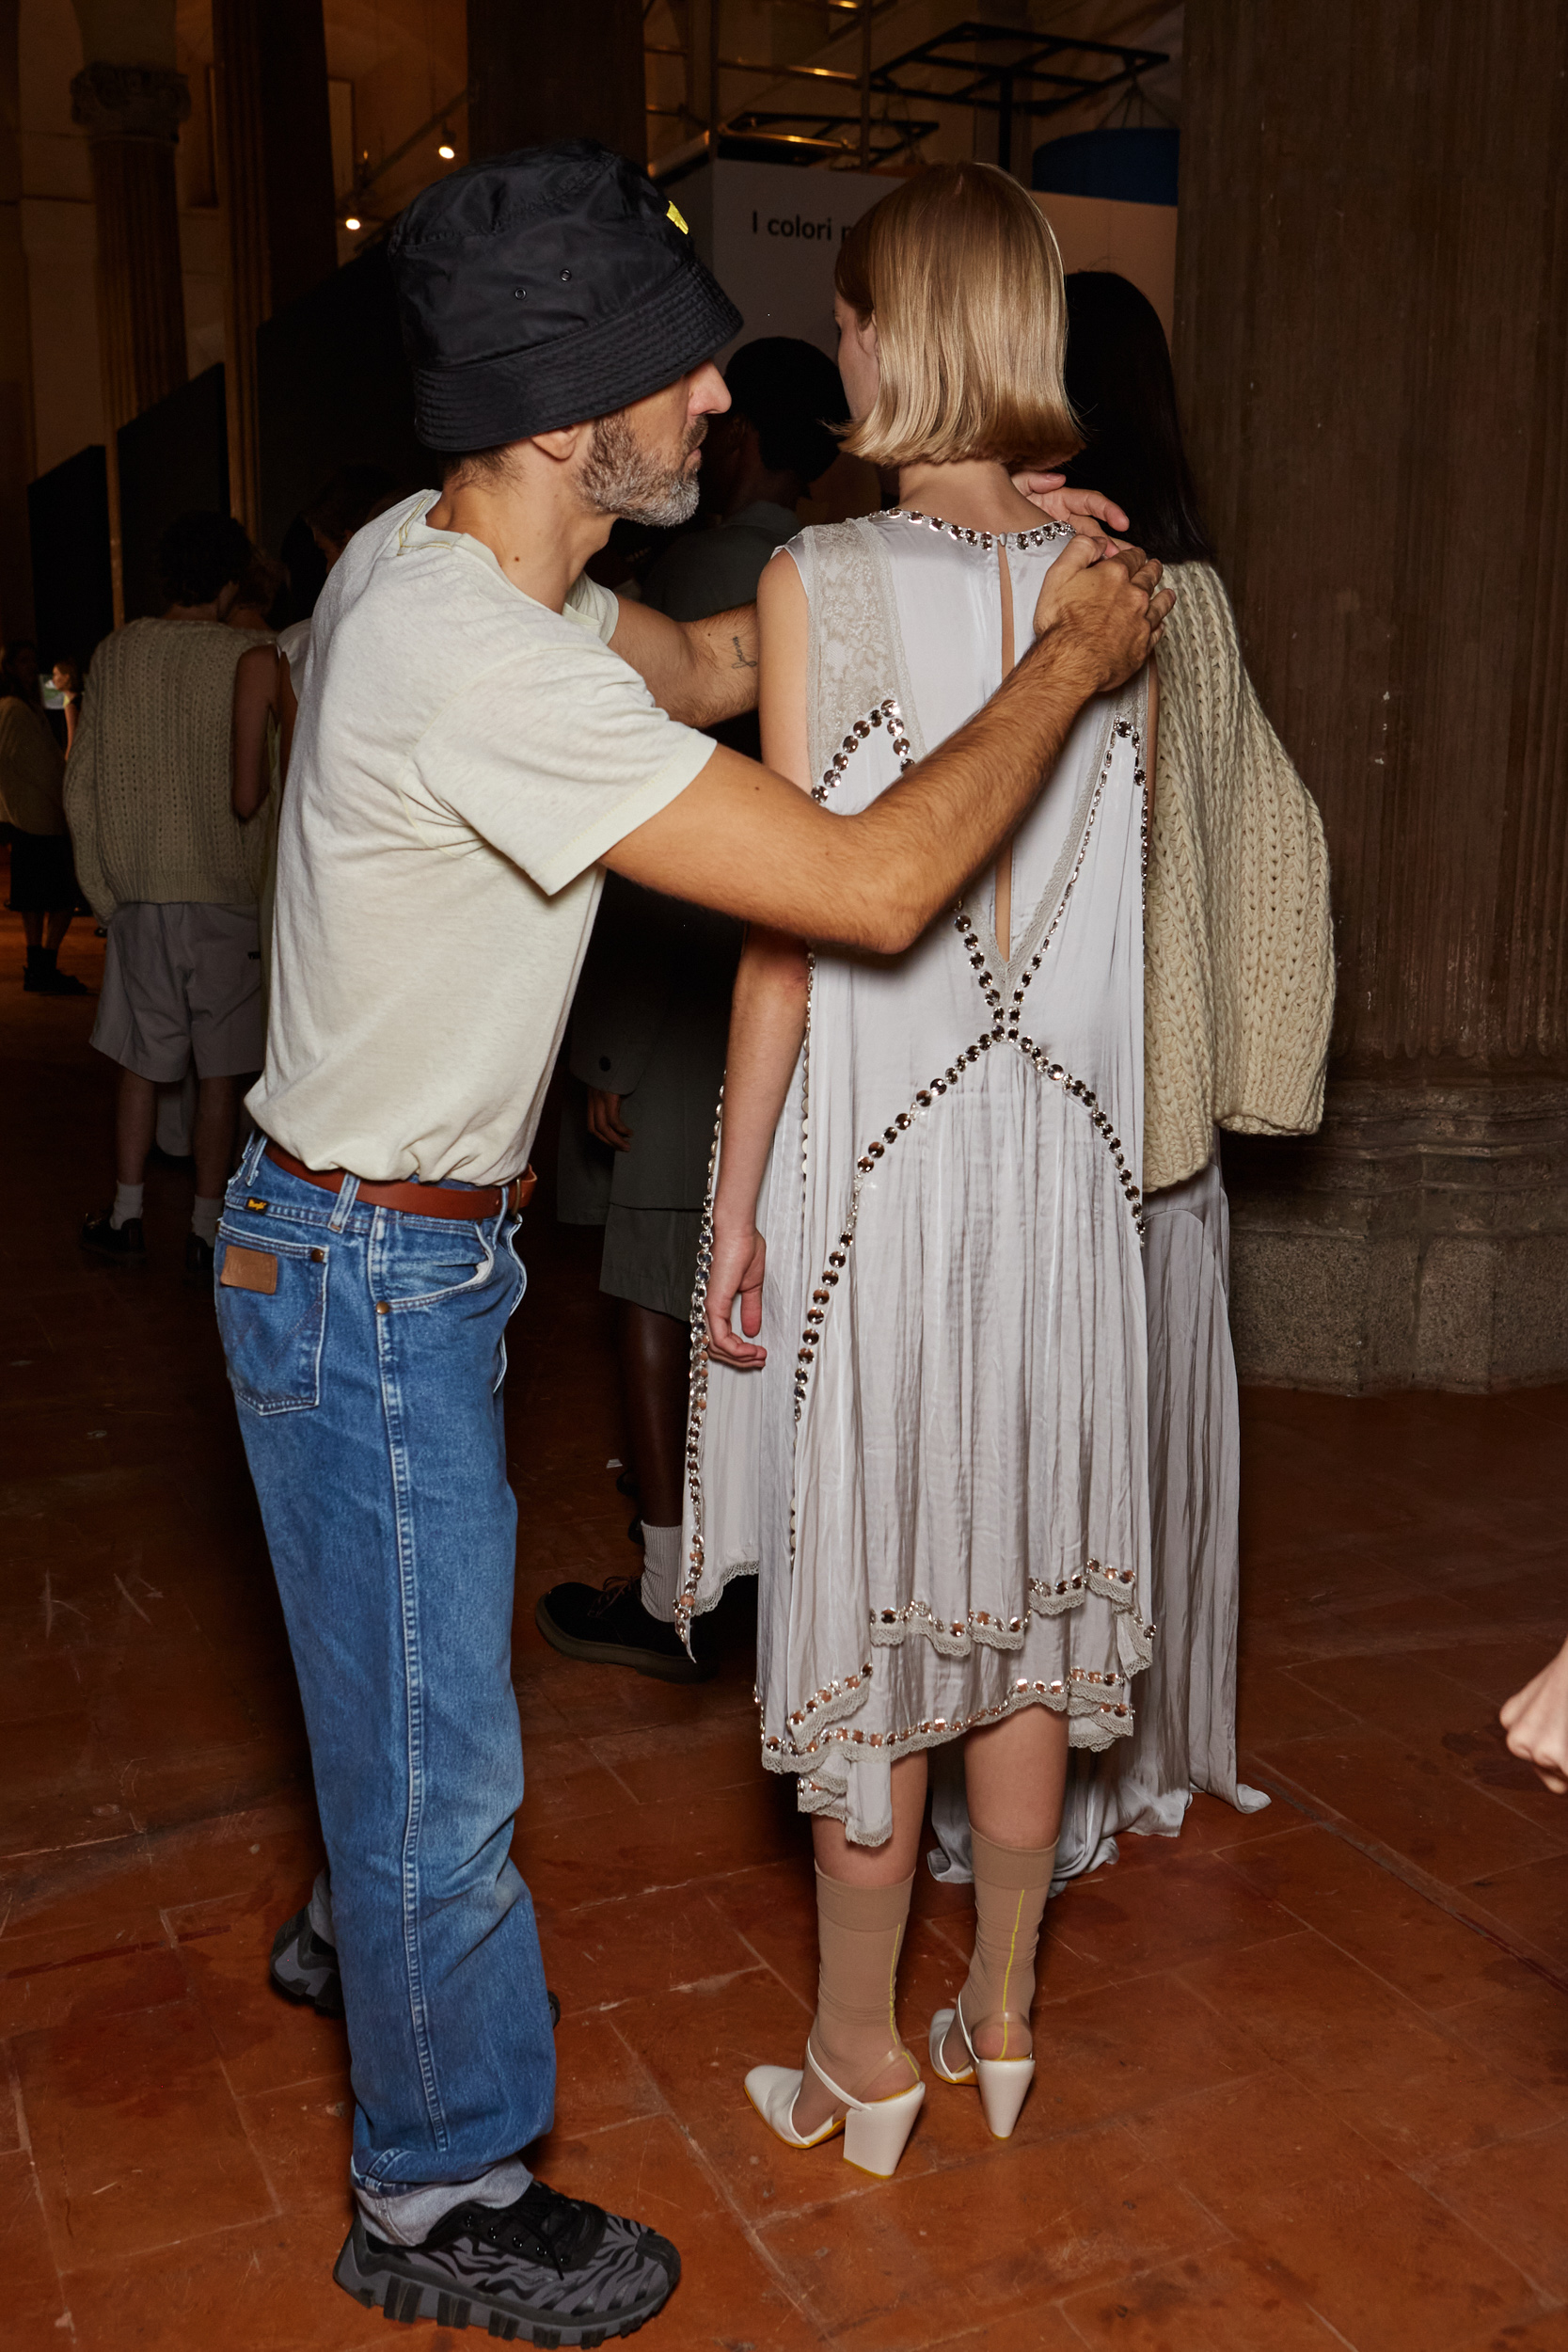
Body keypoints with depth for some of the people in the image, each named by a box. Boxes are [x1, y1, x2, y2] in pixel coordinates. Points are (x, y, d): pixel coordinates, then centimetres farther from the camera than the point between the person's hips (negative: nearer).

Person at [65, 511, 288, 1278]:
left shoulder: (114, 653, 5)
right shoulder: (249, 659, -8)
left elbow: (81, 783, 7)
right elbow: (247, 796, -17)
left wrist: (102, 884, 15)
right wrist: (265, 786, 6)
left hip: (137, 890, 4)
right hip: (223, 892, -3)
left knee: (140, 1058, 14)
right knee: (218, 1070, 5)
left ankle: (123, 1219, 19)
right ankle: (206, 1233, 9)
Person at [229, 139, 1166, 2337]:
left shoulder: (430, 554, 0)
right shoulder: (479, 671, -31)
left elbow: (702, 664, 16)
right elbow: (875, 883, -32)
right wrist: (1066, 660, -16)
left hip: (404, 1242, 9)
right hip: (372, 1272, -9)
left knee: (405, 1680, 28)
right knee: (441, 1741, 7)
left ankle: (362, 1929, 54)